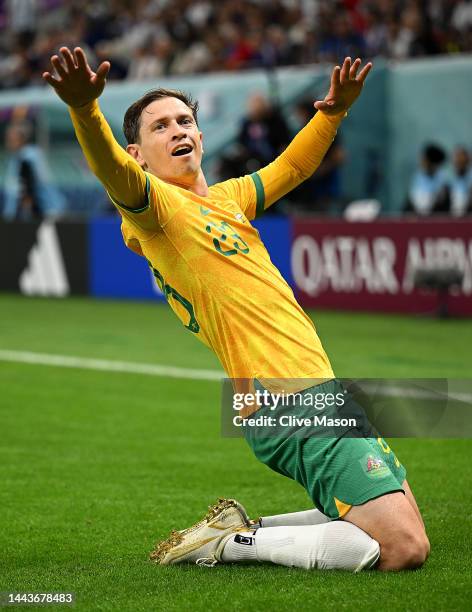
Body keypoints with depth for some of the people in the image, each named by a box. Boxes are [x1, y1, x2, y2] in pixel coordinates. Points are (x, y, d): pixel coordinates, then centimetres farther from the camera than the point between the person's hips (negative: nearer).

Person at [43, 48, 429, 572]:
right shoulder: (156, 206, -7)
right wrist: (84, 108, -48)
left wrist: (333, 112, 20)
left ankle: (239, 528, 17)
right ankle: (229, 543, -5)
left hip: (321, 389, 9)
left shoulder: (228, 197, 18)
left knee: (400, 528, 15)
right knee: (403, 548, -16)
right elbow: (116, 174, -29)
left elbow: (292, 166, 36)